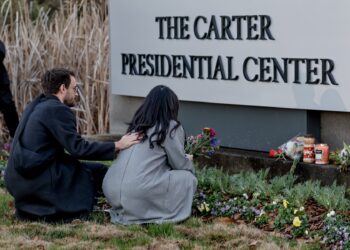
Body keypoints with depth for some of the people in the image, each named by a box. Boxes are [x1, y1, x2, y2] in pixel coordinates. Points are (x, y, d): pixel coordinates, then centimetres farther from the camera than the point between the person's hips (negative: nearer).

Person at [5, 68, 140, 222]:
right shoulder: (58, 110, -12)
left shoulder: (35, 106, 16)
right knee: (97, 171, 0)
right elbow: (78, 149, -17)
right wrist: (117, 146, -11)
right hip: (37, 179, -9)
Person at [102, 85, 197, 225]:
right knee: (187, 178, 10)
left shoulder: (137, 125, 19)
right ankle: (161, 216, 3)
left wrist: (184, 159, 37)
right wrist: (189, 161, 30)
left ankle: (123, 212, 16)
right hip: (138, 194, -6)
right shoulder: (171, 127, 1)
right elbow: (180, 164, 7)